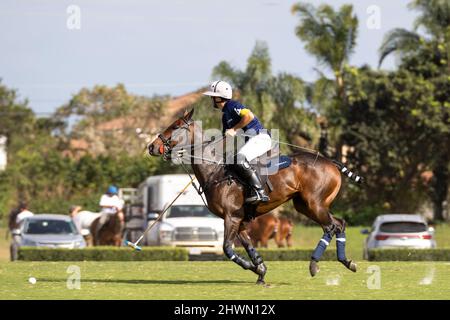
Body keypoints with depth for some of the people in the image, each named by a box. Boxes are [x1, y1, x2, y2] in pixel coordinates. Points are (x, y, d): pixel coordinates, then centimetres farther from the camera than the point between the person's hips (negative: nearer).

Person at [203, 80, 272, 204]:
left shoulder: (232, 105, -7)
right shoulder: (225, 116, 23)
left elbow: (249, 116, -23)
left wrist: (234, 129, -17)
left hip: (259, 137, -11)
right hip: (250, 140, 11)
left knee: (240, 160, -29)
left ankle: (260, 192, -32)